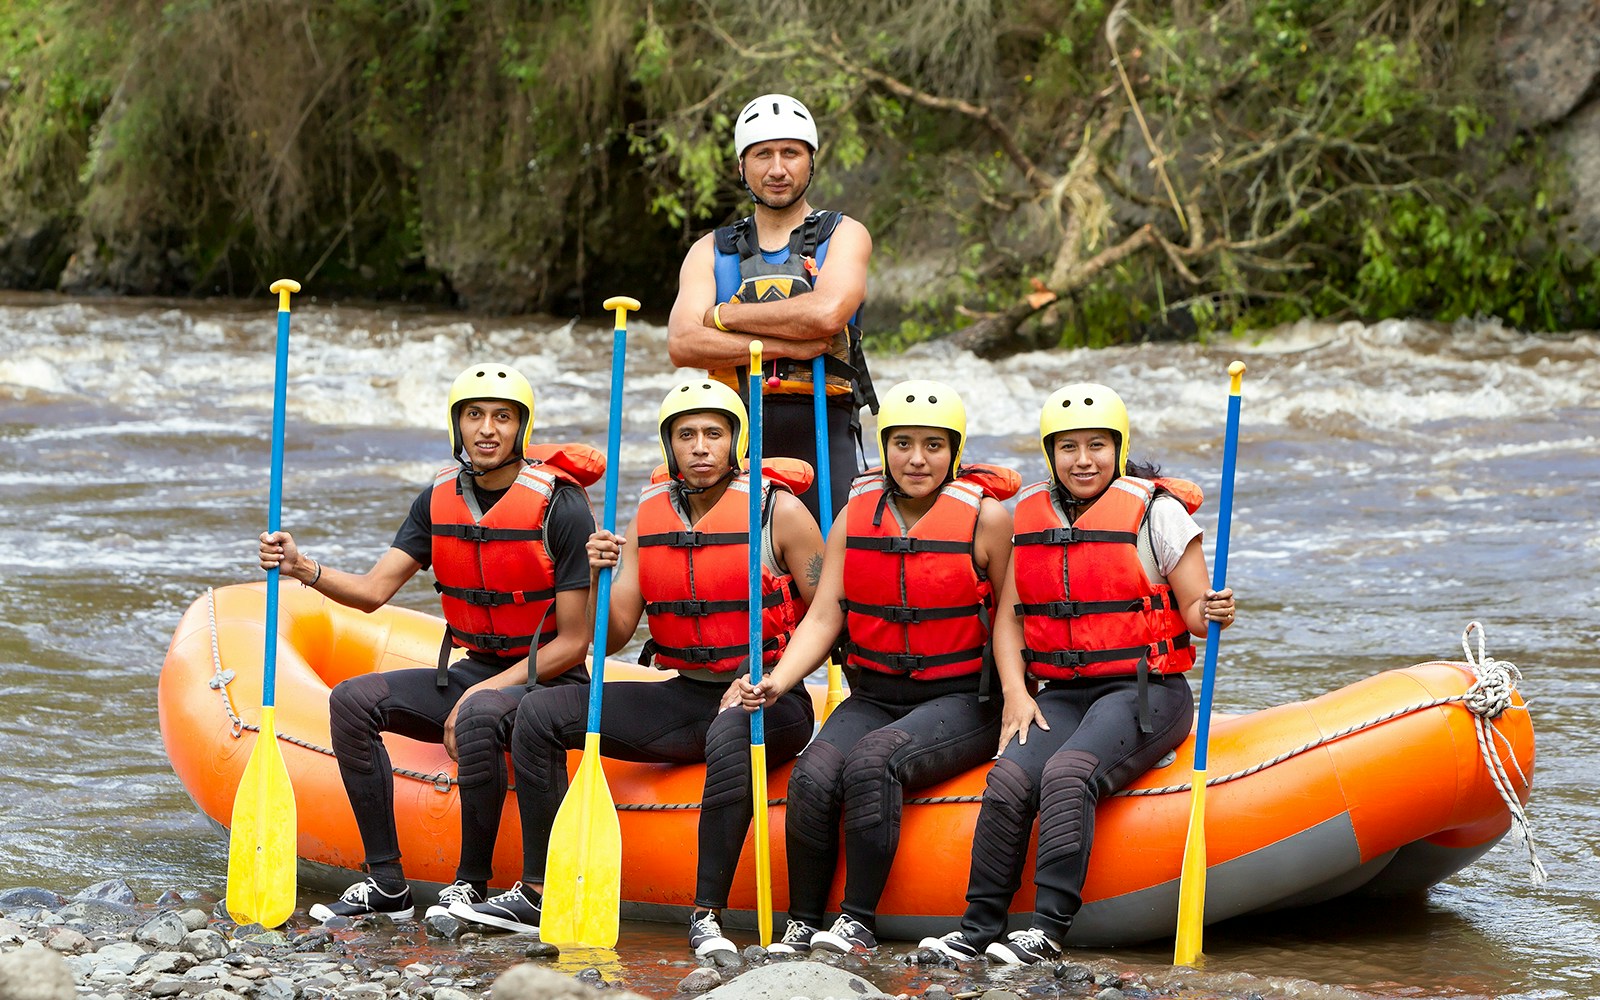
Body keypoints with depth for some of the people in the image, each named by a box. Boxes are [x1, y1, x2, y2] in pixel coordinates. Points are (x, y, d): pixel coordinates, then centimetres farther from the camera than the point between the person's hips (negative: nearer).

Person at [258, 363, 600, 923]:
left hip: (546, 682, -7)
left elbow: (573, 642, -15)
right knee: (353, 700, -12)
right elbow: (373, 590, -3)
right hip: (473, 671, 7)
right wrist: (305, 569, -22)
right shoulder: (440, 499, 3)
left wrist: (480, 693, -21)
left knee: (479, 717, -37)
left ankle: (471, 883, -20)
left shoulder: (559, 506, -15)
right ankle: (387, 883, -10)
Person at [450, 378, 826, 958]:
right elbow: (613, 639, 4)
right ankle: (540, 894, -5)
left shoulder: (778, 510, -8)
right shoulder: (650, 515, 7)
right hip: (684, 697, 6)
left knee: (732, 735, -41)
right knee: (541, 712, -6)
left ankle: (707, 915, -34)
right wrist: (597, 577, -15)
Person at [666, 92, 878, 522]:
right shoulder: (711, 252, 16)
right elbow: (682, 345, -1)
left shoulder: (843, 236, 10)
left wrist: (725, 315, -1)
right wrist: (786, 345, -10)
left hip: (822, 437, -2)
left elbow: (826, 313, -12)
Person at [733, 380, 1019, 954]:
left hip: (960, 699, -4)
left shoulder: (985, 517, -5)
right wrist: (776, 682, -14)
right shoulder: (856, 514, 7)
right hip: (874, 695, 4)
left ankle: (859, 922, -27)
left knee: (872, 759, -32)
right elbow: (824, 616, 1)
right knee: (813, 777, -24)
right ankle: (802, 924, -12)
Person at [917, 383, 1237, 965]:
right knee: (1010, 779, -23)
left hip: (1145, 692, -4)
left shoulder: (1155, 510, -3)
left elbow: (1195, 613, -2)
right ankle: (978, 930, -21)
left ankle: (1048, 931, -35)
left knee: (1068, 773, -31)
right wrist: (1016, 694, -2)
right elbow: (1008, 617, 12)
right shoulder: (1030, 516, 10)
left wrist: (1211, 612, -26)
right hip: (1062, 694, 4)